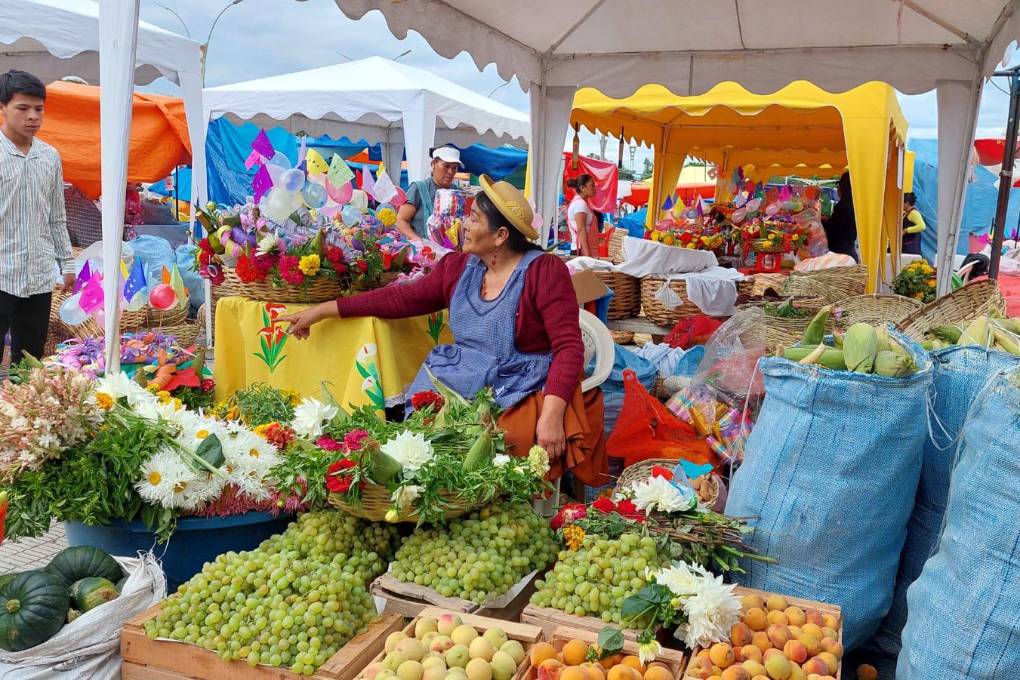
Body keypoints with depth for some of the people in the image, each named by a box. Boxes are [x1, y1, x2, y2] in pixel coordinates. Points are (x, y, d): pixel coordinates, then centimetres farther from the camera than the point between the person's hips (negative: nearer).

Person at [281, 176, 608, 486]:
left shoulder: (544, 271, -8)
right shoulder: (458, 267, 8)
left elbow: (569, 346, -13)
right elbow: (403, 297, 12)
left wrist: (552, 414, -27)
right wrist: (322, 310, 10)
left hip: (523, 390, -5)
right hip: (461, 381, 5)